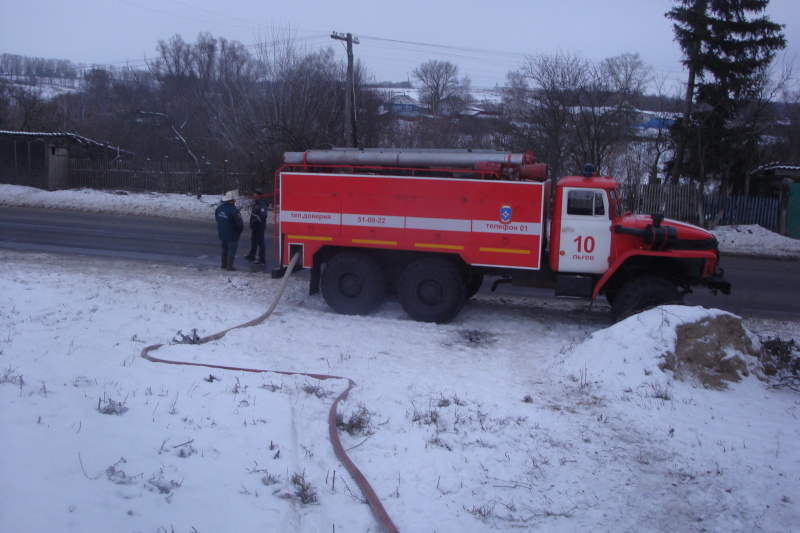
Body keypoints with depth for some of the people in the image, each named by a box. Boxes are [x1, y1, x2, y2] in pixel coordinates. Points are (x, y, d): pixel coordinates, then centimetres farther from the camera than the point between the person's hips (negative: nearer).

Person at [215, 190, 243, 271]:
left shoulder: (219, 207, 1)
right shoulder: (234, 210, -24)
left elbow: (216, 218, 14)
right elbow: (239, 223, -22)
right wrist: (241, 230, -2)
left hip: (222, 233, 7)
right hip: (232, 235, -7)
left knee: (225, 248, 20)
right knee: (232, 249, 3)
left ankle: (224, 264, 28)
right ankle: (229, 266, 4)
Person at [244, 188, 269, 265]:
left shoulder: (262, 204, -21)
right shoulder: (256, 202, 11)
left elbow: (263, 215, -30)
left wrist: (256, 221, -24)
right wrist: (252, 222, 14)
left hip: (260, 227, -10)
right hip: (254, 226, 11)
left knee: (260, 242, -4)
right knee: (253, 240, 21)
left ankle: (262, 258, 2)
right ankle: (252, 255, 36)